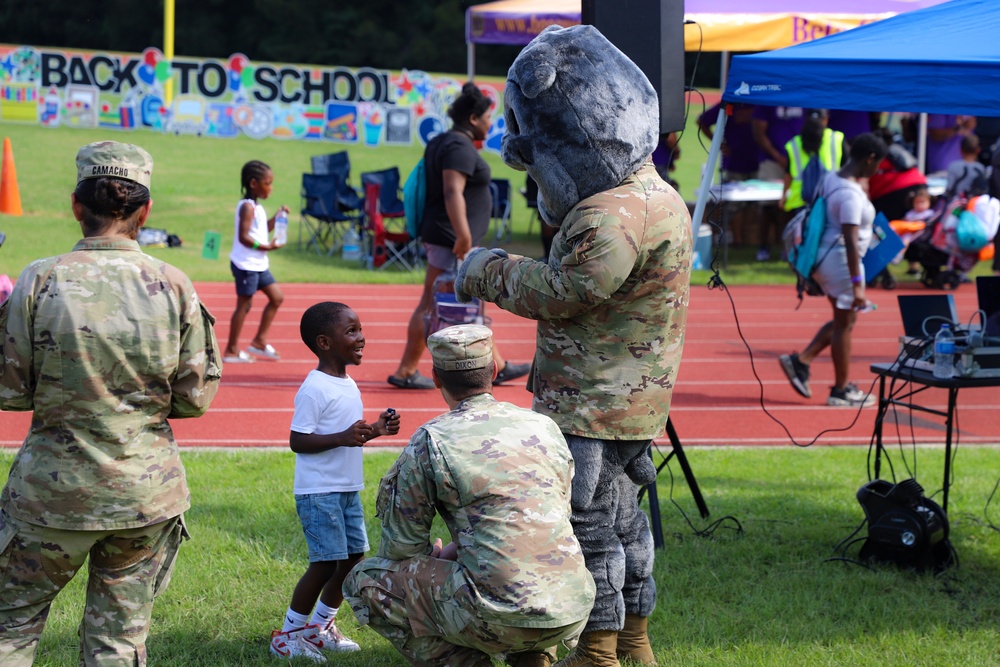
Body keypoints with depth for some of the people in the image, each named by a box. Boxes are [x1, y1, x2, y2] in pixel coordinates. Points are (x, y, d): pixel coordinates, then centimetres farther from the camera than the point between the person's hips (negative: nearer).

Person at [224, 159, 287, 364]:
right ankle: (231, 350, 4)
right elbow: (243, 237, -24)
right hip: (246, 264, -10)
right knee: (244, 304, -4)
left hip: (258, 264, 10)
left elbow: (263, 230, 23)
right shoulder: (248, 207, -18)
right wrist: (266, 247, -28)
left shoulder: (256, 207, 13)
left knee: (277, 296, 12)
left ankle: (260, 341, 19)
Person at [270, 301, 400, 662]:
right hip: (319, 491, -9)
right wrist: (342, 437, -29)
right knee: (327, 562, -9)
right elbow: (298, 440, -19)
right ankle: (289, 633, 5)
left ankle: (320, 626, 26)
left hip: (347, 489, 9)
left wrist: (375, 430, 4)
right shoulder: (314, 389, -16)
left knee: (354, 556, 10)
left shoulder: (348, 385, 13)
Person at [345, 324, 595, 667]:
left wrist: (433, 562, 27)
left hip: (501, 618, -6)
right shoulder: (546, 428, 12)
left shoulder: (430, 441, -3)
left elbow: (401, 548, 3)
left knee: (366, 581, 11)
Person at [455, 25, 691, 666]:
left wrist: (490, 270, -6)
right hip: (627, 399, 11)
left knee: (588, 521, -1)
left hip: (595, 406, -11)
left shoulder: (613, 218, -26)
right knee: (621, 516, 19)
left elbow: (560, 291, -21)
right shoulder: (654, 194, 10)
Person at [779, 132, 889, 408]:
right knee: (844, 324, 2)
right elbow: (851, 241, -25)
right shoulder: (851, 194, -23)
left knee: (844, 320, 19)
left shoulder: (833, 178, 6)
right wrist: (857, 284, -25)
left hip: (826, 255, 10)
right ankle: (841, 390, 11)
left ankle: (800, 361, 16)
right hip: (841, 261, -10)